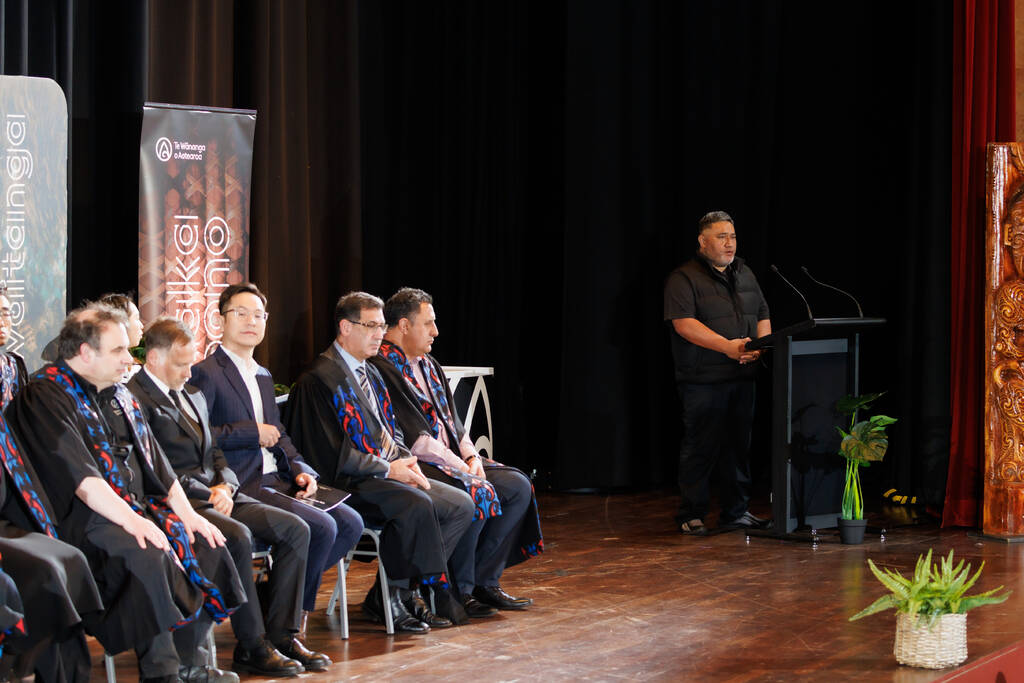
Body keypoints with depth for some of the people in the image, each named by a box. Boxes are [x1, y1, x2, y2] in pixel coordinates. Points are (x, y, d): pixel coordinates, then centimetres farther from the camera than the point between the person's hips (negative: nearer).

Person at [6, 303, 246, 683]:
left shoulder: (117, 395, 19)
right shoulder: (46, 395, -8)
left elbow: (156, 462, 20)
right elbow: (78, 474, -20)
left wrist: (186, 512, 6)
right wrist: (130, 521, -27)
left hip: (137, 506, 9)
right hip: (85, 519, -9)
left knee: (207, 541, -9)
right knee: (145, 553, -34)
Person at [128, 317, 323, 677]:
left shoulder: (193, 395, 24)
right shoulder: (134, 398, -6)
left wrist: (225, 486, -1)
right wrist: (208, 493, -15)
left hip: (216, 493, 9)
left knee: (295, 529, -9)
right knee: (237, 535, -34)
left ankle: (282, 634, -10)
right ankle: (252, 647, -24)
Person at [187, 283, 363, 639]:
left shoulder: (263, 377, 23)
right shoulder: (205, 372, -5)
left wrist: (300, 470, 5)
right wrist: (252, 433, -12)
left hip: (275, 480, 9)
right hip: (240, 486, -9)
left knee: (350, 523, -6)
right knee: (321, 527, -23)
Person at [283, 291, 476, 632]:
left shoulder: (371, 374, 20)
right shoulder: (317, 379, -9)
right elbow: (330, 455, -16)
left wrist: (406, 461, 0)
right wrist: (388, 468, -15)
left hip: (389, 474, 10)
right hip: (349, 483, -10)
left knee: (461, 505, -8)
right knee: (415, 504, -34)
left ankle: (394, 592, -8)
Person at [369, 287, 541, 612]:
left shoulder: (429, 365, 19)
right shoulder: (383, 369, -12)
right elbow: (413, 437, -18)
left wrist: (471, 456, -1)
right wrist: (461, 467, -17)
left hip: (452, 459, 10)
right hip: (415, 466, -10)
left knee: (518, 486, -4)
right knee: (477, 496, -31)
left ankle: (484, 580, -2)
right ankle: (458, 589, -15)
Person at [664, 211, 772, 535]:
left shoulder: (745, 275, 17)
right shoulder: (683, 278, -6)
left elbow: (763, 316, 17)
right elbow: (684, 323, -16)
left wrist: (760, 346, -4)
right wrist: (727, 346, -23)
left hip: (742, 377, 6)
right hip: (703, 380, -6)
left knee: (738, 445, 10)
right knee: (701, 447, -4)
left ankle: (736, 511, 19)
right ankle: (691, 514, 3)